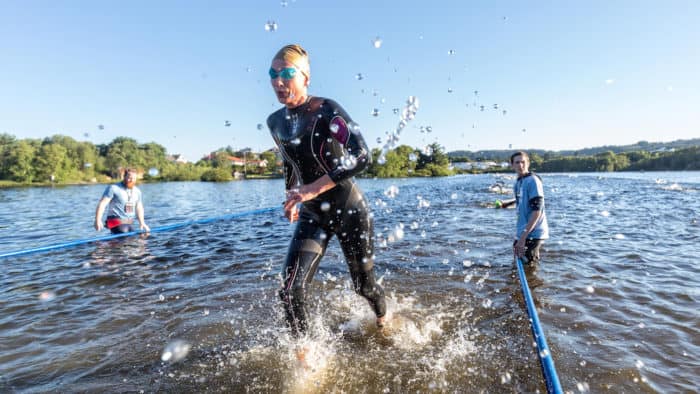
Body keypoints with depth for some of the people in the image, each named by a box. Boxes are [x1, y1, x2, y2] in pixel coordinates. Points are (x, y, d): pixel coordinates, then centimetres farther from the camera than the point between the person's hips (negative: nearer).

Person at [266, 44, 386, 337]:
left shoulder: (326, 111, -16)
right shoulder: (275, 122, 3)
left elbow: (362, 157, -26)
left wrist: (312, 189, -29)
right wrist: (291, 196, 14)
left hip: (349, 211, -4)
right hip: (311, 216, 5)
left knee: (363, 285, 14)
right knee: (290, 291, -9)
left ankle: (384, 325, 47)